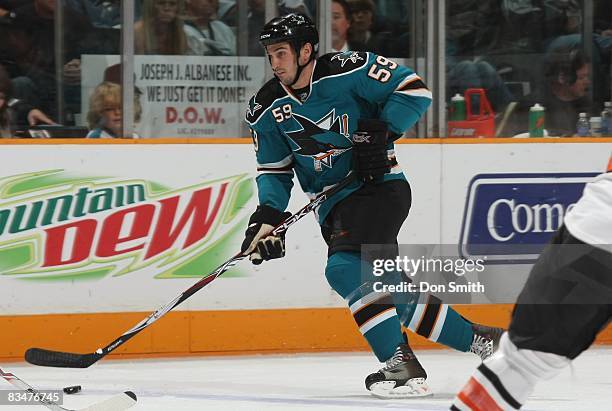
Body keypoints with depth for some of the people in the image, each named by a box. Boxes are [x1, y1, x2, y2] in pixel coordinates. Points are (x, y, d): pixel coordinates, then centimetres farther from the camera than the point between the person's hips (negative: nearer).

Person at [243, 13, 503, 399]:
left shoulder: (349, 71, -15)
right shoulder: (267, 109, 2)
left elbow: (414, 90, -11)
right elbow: (274, 169, 9)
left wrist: (380, 132, -21)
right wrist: (268, 215, -7)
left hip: (381, 186, -6)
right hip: (333, 205, 6)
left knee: (346, 269, -27)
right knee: (396, 294, 4)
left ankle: (401, 364, -25)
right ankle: (480, 340, 20)